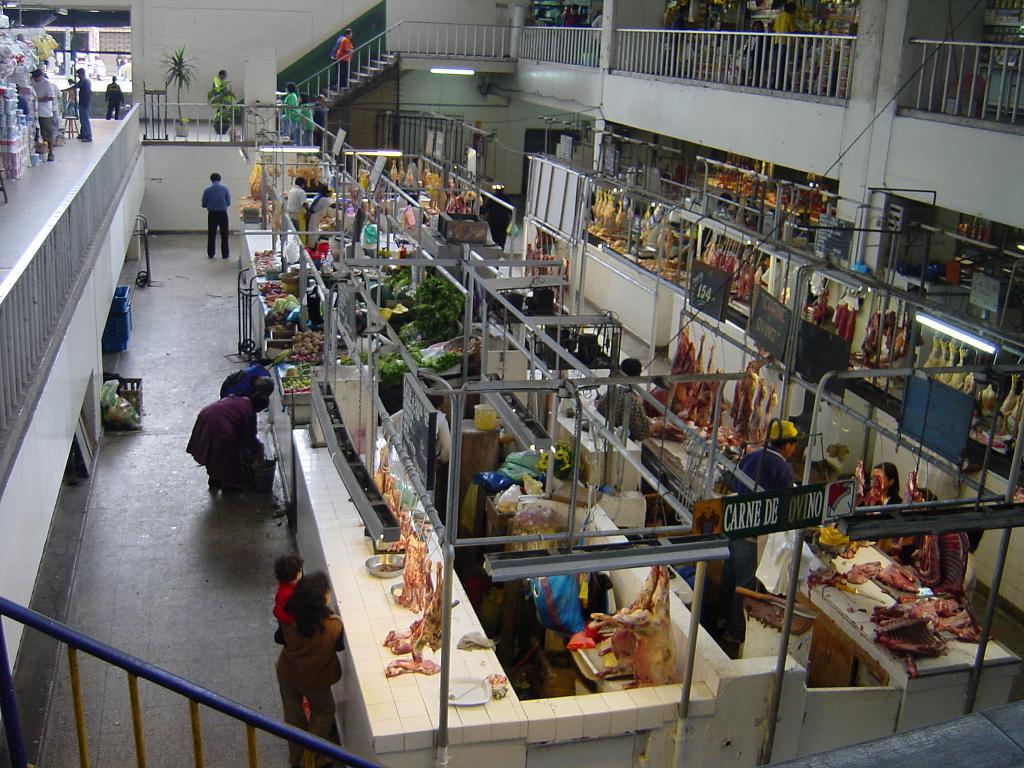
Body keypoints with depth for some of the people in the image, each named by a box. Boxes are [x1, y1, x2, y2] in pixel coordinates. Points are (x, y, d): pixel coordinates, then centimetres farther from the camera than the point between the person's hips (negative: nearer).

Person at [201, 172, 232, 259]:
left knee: (211, 234, 10)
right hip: (223, 213, -1)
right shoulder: (225, 189, -3)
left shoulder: (207, 190, -2)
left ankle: (211, 253, 13)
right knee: (224, 235, 7)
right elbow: (229, 203, 0)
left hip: (212, 214, 1)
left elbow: (204, 204, 1)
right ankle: (225, 254, 7)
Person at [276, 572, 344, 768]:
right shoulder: (333, 626, -31)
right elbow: (340, 647, -11)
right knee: (324, 712, 26)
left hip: (286, 673, 3)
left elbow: (282, 639, -3)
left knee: (293, 714, 27)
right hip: (315, 680, -3)